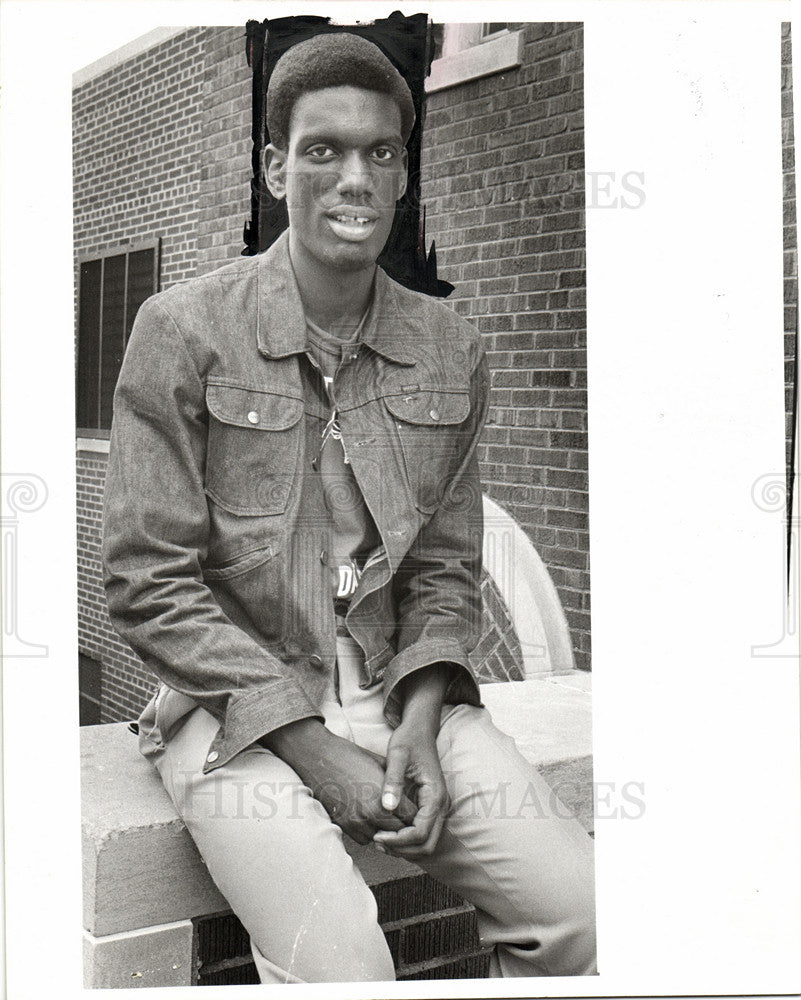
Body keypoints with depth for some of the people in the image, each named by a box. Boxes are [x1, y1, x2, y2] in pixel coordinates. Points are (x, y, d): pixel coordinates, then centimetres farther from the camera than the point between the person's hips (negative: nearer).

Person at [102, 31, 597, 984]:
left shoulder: (450, 349, 5)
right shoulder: (183, 329, -6)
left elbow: (446, 572, 10)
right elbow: (148, 583, -9)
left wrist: (419, 725, -8)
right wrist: (313, 746, -14)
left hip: (399, 694, 4)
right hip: (232, 706, -3)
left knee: (584, 912, -11)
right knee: (344, 966, -26)